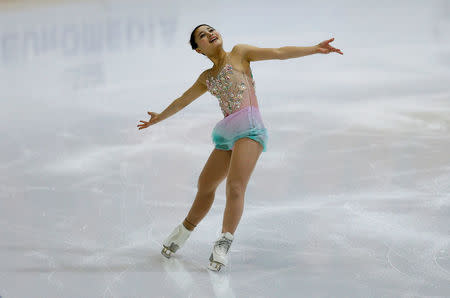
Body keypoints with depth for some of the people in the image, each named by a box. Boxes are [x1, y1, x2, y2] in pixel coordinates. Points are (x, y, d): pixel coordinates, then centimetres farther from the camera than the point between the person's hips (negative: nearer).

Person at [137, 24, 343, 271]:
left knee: (235, 187, -18)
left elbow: (278, 53, 2)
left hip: (249, 128, -5)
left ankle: (224, 242, -16)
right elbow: (182, 101, 37)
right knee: (205, 186, 9)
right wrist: (158, 118, 48)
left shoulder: (238, 53, 9)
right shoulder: (207, 78, 21)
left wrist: (315, 49, -8)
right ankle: (186, 229, 29)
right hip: (227, 133, 6)